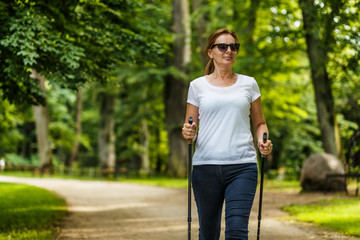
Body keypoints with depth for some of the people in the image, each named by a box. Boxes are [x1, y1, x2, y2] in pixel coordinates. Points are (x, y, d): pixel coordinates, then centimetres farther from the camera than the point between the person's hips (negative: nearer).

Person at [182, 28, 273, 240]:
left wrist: (263, 142, -3)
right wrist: (188, 134, -12)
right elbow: (189, 129, 12)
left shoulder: (248, 84, 11)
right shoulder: (198, 86, 9)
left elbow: (259, 123, 18)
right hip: (206, 166, 1)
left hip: (243, 166, 0)